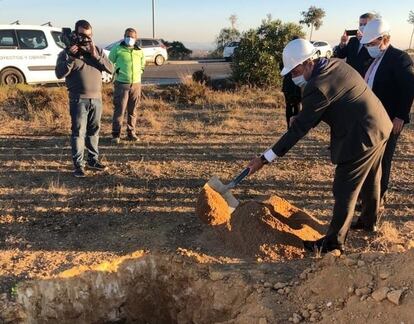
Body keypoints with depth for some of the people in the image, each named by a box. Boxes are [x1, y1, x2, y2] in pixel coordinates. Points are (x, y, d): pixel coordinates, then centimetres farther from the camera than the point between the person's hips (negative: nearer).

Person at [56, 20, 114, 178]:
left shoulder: (97, 51, 10)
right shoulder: (67, 52, 1)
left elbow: (110, 69, -1)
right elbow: (59, 74, -10)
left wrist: (96, 56, -13)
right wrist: (71, 57, -20)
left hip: (97, 98, 4)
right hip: (78, 100, -4)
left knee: (94, 131, 13)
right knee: (78, 132, -4)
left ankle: (93, 160, 25)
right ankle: (78, 165, 1)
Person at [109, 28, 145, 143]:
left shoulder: (140, 51, 11)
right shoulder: (117, 49, 1)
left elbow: (142, 65, 26)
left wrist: (139, 73, 12)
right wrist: (116, 70, 0)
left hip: (136, 84, 4)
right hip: (121, 83, -4)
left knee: (133, 110, 8)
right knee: (119, 109, -6)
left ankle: (131, 133, 18)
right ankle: (116, 134, 1)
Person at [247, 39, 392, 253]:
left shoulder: (317, 87, -24)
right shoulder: (336, 64, 4)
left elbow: (299, 129, -23)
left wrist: (265, 158, -20)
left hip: (361, 138, -10)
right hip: (380, 127, 10)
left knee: (344, 190, 0)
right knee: (370, 180, 26)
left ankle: (334, 240, 12)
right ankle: (371, 221, 46)